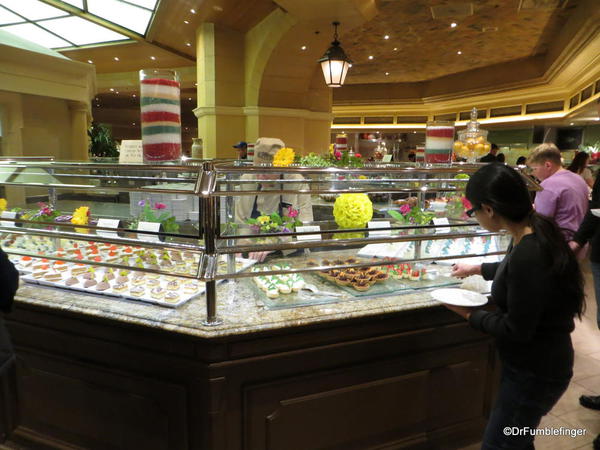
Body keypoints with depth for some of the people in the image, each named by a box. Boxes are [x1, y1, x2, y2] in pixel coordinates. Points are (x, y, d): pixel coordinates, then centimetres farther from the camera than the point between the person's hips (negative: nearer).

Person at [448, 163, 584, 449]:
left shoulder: (529, 254, -33)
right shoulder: (535, 229, -4)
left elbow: (517, 329, -25)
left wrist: (469, 315, -12)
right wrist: (478, 269, 28)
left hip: (536, 372, -9)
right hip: (533, 362, 9)